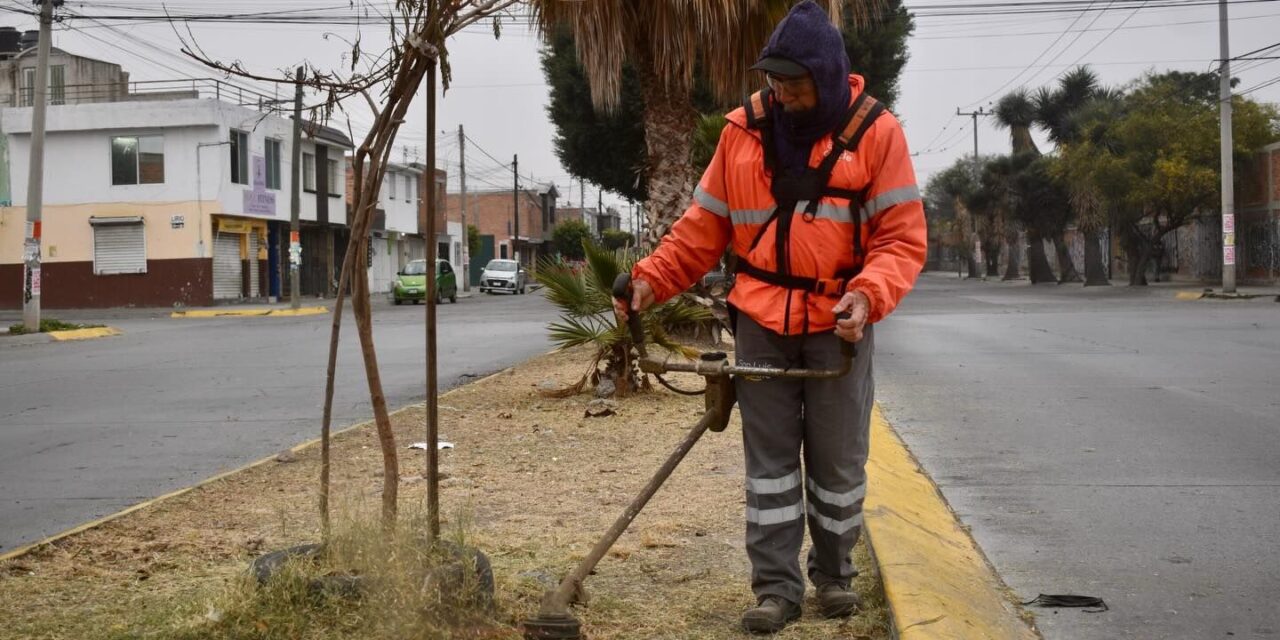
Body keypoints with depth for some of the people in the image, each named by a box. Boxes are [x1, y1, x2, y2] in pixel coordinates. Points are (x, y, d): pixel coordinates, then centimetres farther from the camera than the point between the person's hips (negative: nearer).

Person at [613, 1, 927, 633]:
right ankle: (777, 586, 13)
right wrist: (652, 277, -5)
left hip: (839, 322, -2)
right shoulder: (744, 130, 2)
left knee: (838, 457, 9)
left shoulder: (875, 132, -6)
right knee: (769, 458, 5)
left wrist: (868, 294, -24)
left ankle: (834, 575, 27)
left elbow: (902, 236, -7)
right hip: (762, 321, 2)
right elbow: (704, 224, 7)